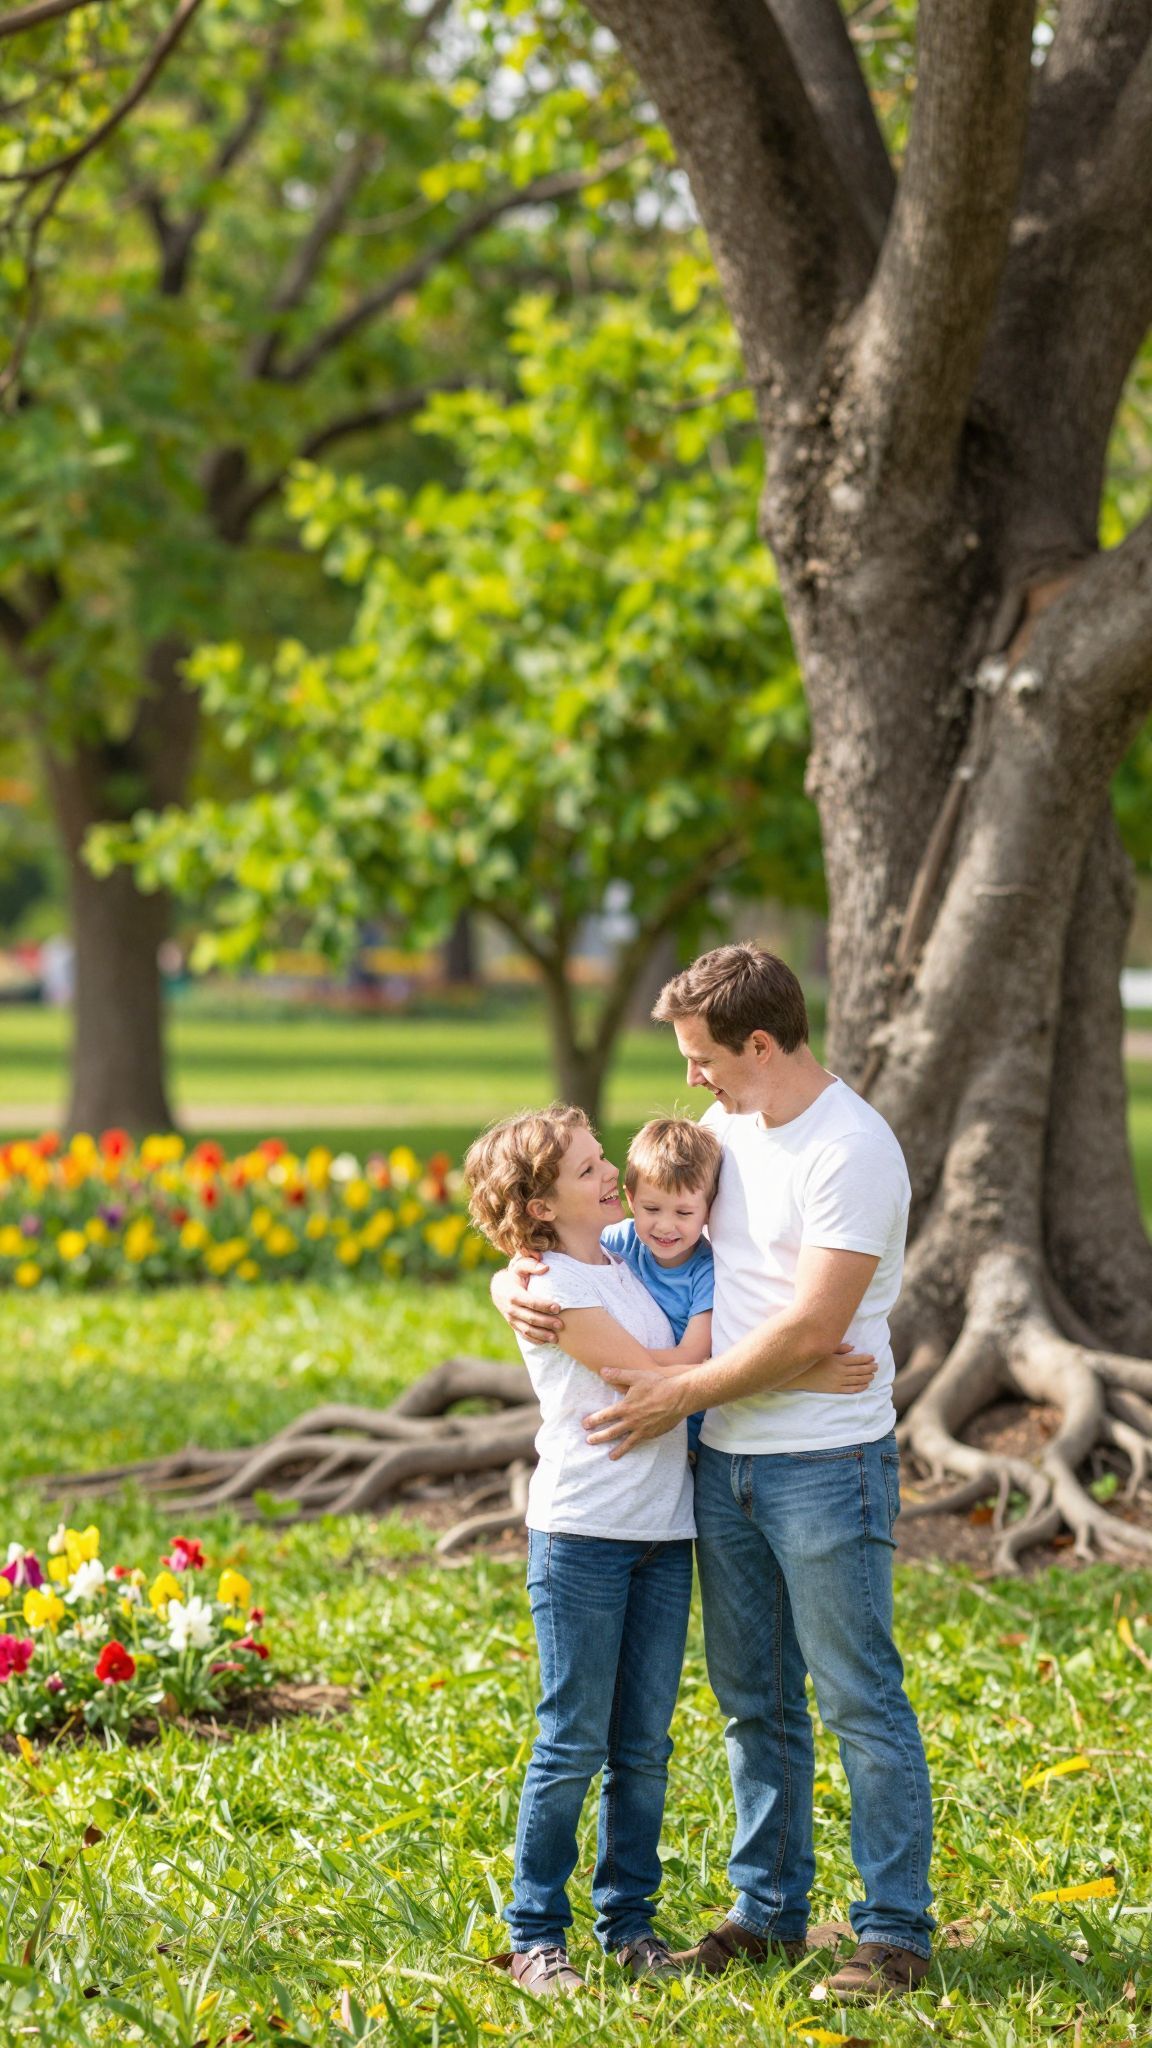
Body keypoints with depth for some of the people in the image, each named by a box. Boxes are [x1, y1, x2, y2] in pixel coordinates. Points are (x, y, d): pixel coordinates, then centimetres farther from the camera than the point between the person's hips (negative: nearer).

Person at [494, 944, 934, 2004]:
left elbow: (810, 1329, -21)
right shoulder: (726, 1129, 9)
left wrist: (679, 1394, -14)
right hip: (724, 1461, 8)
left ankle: (897, 1931, 6)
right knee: (754, 1701, 15)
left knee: (861, 1703, -1)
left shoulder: (851, 1151, -17)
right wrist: (521, 1277, 0)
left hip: (826, 1466, -8)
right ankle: (769, 1909, 25)